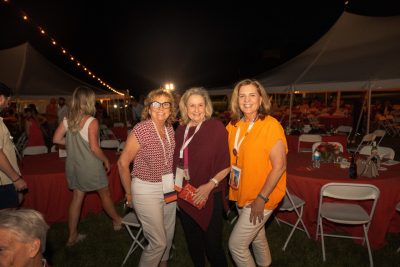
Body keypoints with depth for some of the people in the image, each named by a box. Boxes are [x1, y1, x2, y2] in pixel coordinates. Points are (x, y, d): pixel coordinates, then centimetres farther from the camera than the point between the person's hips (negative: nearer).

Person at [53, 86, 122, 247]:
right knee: (105, 194, 14)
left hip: (73, 165, 6)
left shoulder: (67, 120, -2)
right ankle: (117, 221, 35)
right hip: (90, 166, -5)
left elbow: (56, 139, 2)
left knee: (77, 198, 15)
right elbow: (94, 148, -21)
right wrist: (106, 160, -7)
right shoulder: (91, 121, -20)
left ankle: (72, 236, 25)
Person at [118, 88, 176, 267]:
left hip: (168, 187, 6)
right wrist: (129, 194, -6)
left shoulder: (170, 129, 0)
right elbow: (123, 163, -13)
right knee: (158, 242, 2)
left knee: (168, 236, 21)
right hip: (146, 190, -6)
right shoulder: (141, 129, -19)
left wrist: (172, 182, 7)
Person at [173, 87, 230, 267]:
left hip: (210, 196, -5)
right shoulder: (181, 131, 5)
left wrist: (210, 185, -20)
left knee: (212, 244, 5)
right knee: (192, 242, 21)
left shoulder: (216, 127, -10)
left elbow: (226, 163, -11)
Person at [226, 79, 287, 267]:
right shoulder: (233, 125, 1)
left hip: (261, 197, -6)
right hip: (241, 195, 6)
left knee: (236, 244, -1)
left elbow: (280, 166, -20)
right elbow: (229, 159, 11)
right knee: (257, 237, 25)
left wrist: (261, 199, -19)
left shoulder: (271, 125, -18)